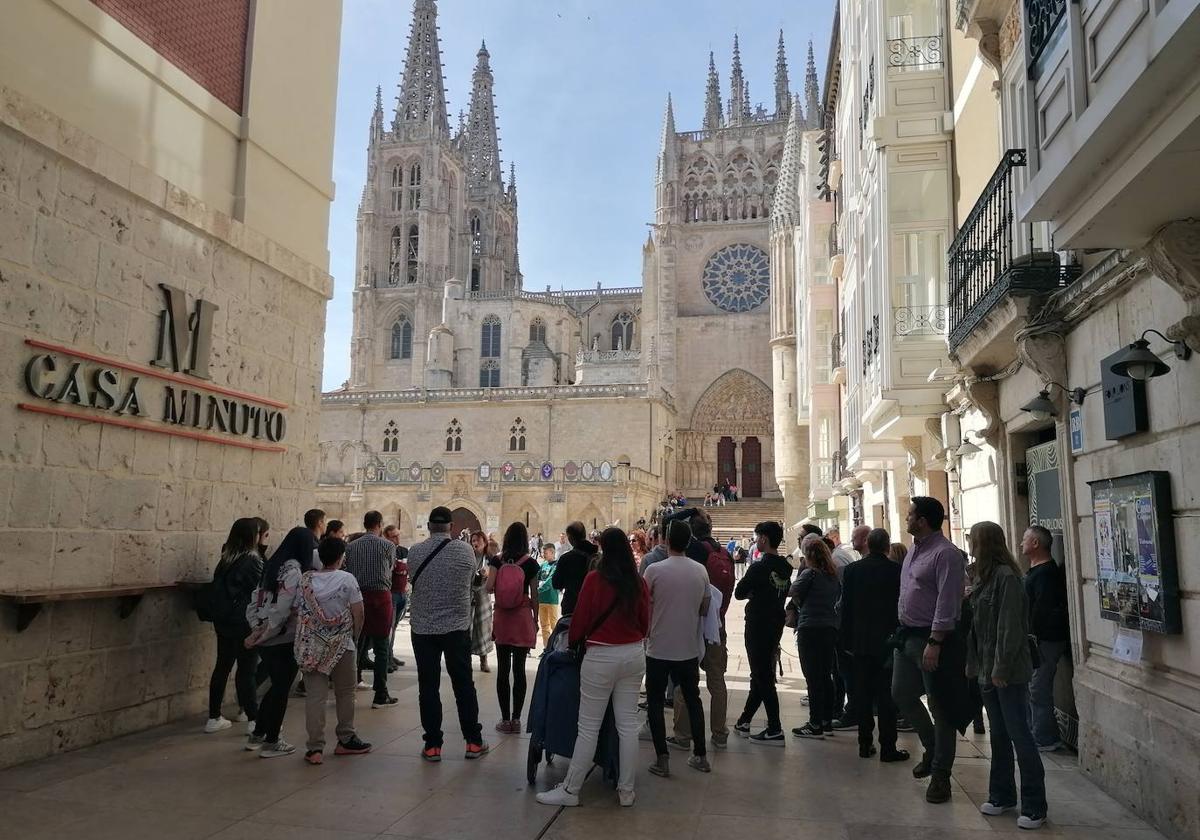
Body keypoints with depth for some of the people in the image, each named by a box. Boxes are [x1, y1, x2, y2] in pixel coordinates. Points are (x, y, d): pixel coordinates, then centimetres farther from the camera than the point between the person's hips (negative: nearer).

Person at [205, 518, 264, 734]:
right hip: (245, 621, -7)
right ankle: (254, 719, 1)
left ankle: (214, 718, 21)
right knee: (247, 669, -3)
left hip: (223, 620, 7)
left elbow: (218, 587, 13)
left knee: (222, 666, 14)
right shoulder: (252, 560, -14)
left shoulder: (225, 559, 7)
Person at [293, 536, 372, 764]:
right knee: (345, 693, 13)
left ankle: (315, 748, 2)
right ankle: (346, 740, 23)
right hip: (341, 645, -2)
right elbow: (358, 613, -7)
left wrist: (303, 639, 15)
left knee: (314, 696, 3)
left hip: (311, 647, 2)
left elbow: (297, 611, 3)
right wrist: (355, 635, 9)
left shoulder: (305, 580, 2)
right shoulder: (347, 579, -7)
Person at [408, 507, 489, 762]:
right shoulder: (465, 550, -6)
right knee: (463, 684, 9)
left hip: (422, 628, 0)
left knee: (428, 687, 7)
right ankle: (474, 742, 15)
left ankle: (432, 745, 11)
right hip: (457, 626, 0)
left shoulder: (414, 552, -5)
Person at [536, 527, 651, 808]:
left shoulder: (594, 579, -12)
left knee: (588, 727, 3)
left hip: (601, 656, -4)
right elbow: (645, 622, 9)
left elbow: (580, 617, -7)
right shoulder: (638, 582, 0)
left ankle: (570, 790, 12)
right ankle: (626, 790, 18)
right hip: (634, 654, 5)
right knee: (628, 724, 11)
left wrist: (572, 641, 12)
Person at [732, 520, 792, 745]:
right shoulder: (786, 567, 4)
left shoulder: (759, 567, -18)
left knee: (763, 677, -2)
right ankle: (744, 721, 26)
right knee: (761, 674, 15)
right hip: (776, 624, 8)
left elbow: (738, 593, -12)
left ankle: (775, 730, -1)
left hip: (758, 625, -8)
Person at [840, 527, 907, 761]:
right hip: (888, 640, -2)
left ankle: (865, 744, 15)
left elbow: (845, 607, 1)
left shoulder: (852, 570, -2)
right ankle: (887, 747, 5)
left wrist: (846, 638, 8)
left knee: (863, 694, 10)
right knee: (886, 696, 3)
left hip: (861, 642, 2)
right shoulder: (896, 571, -9)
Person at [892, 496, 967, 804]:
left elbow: (947, 604, -21)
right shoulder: (915, 550, 12)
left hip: (932, 638, -9)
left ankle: (940, 775, 12)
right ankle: (933, 749, 34)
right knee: (902, 695, 15)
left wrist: (934, 643, -23)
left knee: (940, 707, 2)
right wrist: (902, 631, 15)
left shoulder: (946, 553, -16)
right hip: (907, 635, 9)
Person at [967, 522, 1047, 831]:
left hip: (1009, 672, -9)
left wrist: (1002, 667, -19)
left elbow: (1010, 626, -19)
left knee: (1019, 735, -2)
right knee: (999, 735, 16)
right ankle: (1003, 795, 26)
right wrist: (973, 663, 10)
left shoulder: (1006, 576, -15)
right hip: (988, 670, 9)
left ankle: (1034, 806, 7)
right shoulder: (984, 576, 11)